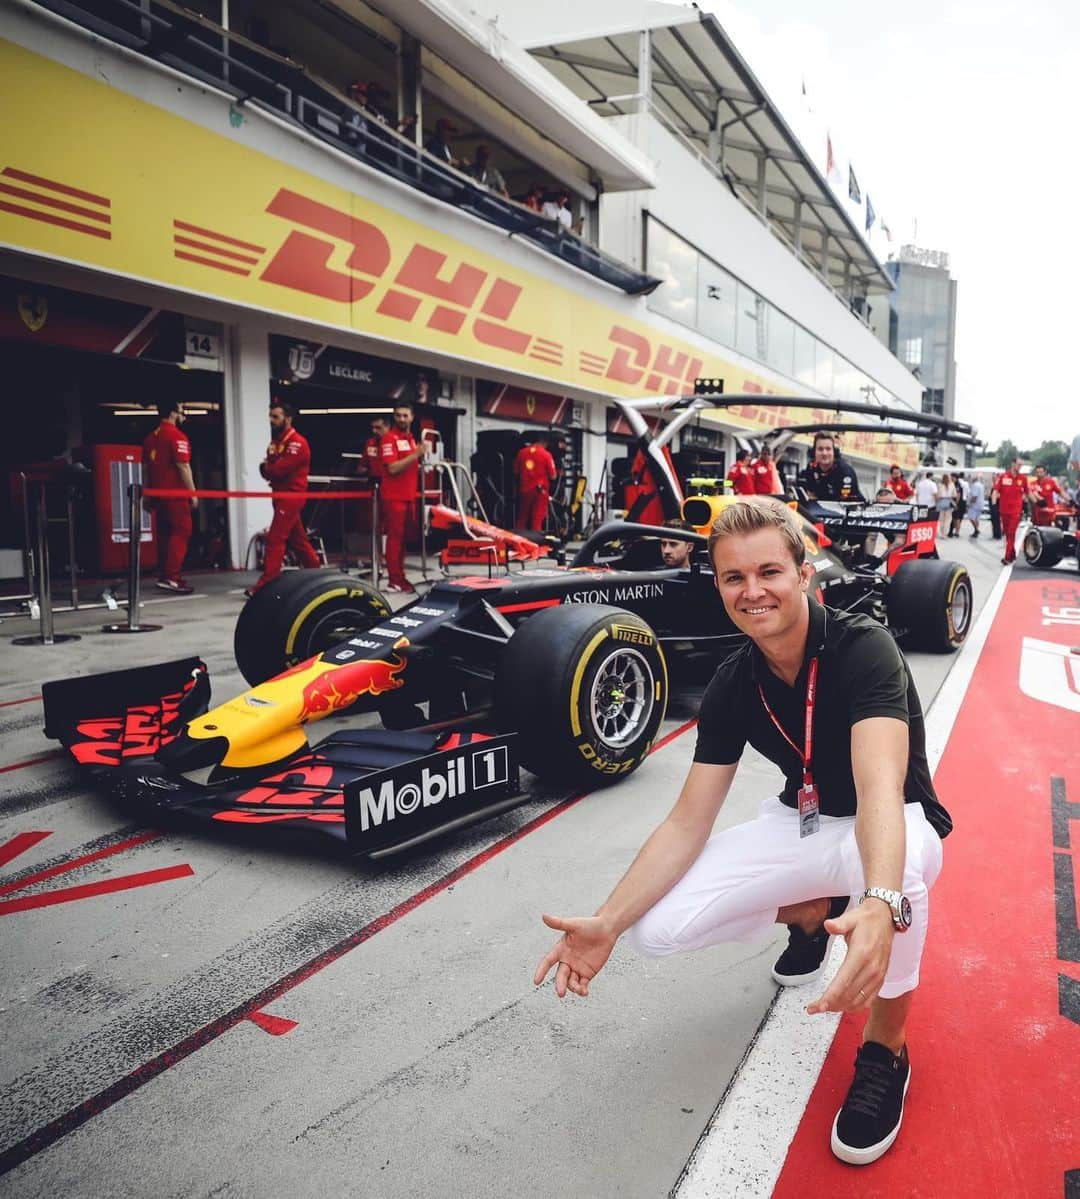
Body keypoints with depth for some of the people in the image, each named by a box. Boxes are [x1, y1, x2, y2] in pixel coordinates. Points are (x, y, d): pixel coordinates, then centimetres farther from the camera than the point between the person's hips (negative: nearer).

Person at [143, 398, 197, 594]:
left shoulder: (150, 438, 14)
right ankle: (171, 577, -14)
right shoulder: (177, 436, -11)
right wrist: (193, 493, -12)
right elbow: (183, 467, -16)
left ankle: (168, 575, 16)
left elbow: (146, 469, 16)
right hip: (176, 494, -8)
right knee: (181, 533, -7)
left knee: (165, 534, 12)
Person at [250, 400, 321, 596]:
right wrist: (269, 470, -12)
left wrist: (266, 468, -1)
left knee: (275, 539, -13)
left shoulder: (297, 442, -14)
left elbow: (279, 469, -22)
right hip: (282, 496, 10)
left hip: (291, 496, -10)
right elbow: (270, 467, 11)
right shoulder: (276, 440, 17)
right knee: (297, 539, 13)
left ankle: (264, 585, -15)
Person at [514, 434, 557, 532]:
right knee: (537, 520, -1)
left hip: (524, 490, 4)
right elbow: (553, 476, -7)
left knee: (522, 520, 12)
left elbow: (516, 472, 10)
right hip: (540, 490, -4)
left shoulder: (521, 452, 4)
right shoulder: (546, 455, -7)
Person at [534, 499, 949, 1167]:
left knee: (893, 868, -42)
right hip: (802, 822, 5)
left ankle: (886, 1050, -11)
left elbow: (880, 788, -42)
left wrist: (880, 904, -62)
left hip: (889, 825, -4)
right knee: (657, 927, -14)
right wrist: (608, 923, -25)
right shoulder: (732, 686, -11)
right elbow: (687, 824, -12)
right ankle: (813, 911, 16)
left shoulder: (863, 648, -26)